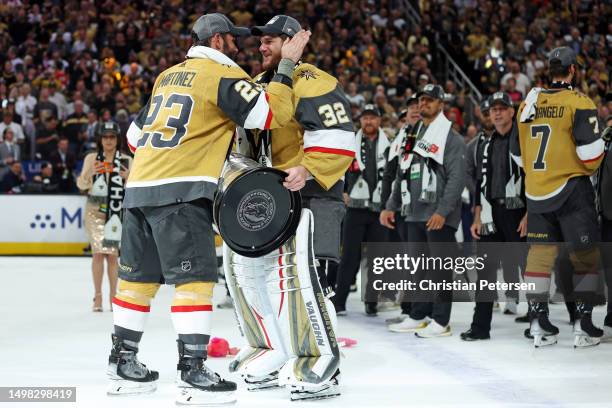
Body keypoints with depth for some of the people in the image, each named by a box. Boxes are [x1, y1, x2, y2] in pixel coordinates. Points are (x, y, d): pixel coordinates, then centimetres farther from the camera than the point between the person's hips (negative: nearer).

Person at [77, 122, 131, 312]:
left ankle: (113, 296, 10)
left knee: (112, 253, 0)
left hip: (118, 212, 0)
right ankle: (97, 296, 2)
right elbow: (81, 185, -3)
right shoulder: (91, 158, 5)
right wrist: (89, 173, -22)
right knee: (99, 252, -6)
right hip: (95, 210, 0)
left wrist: (128, 178, -19)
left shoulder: (127, 161, 5)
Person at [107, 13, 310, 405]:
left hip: (139, 185, 8)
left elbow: (136, 133, 27)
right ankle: (193, 373, -13)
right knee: (195, 278, -8)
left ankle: (123, 362, 19)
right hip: (181, 192, -8)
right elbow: (270, 114, -11)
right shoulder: (224, 75, -3)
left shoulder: (168, 76, 21)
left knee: (139, 275, 13)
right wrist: (287, 65, -2)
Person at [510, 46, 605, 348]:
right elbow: (591, 151, -14)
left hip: (536, 190, 5)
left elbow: (518, 152, 15)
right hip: (571, 187, -5)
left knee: (540, 252, 9)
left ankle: (538, 323, 9)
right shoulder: (578, 103, -10)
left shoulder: (528, 104, 8)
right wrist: (588, 168, 7)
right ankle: (583, 325, 2)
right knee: (585, 255, 4)